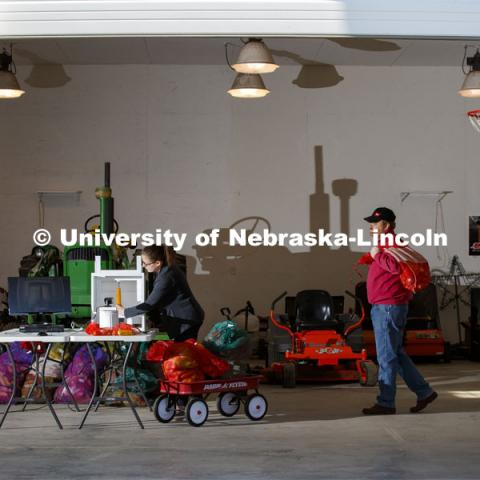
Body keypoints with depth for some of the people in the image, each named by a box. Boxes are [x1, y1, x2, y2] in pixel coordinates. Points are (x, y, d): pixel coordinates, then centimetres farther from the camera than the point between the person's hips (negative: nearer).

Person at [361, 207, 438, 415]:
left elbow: (396, 266, -32)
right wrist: (374, 256, 14)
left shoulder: (393, 244, -14)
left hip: (389, 308, -11)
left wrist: (377, 256, -21)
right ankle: (424, 392, 21)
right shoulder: (386, 244, 18)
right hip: (382, 307, 11)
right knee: (396, 354, 15)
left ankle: (386, 403, 2)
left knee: (387, 357, -4)